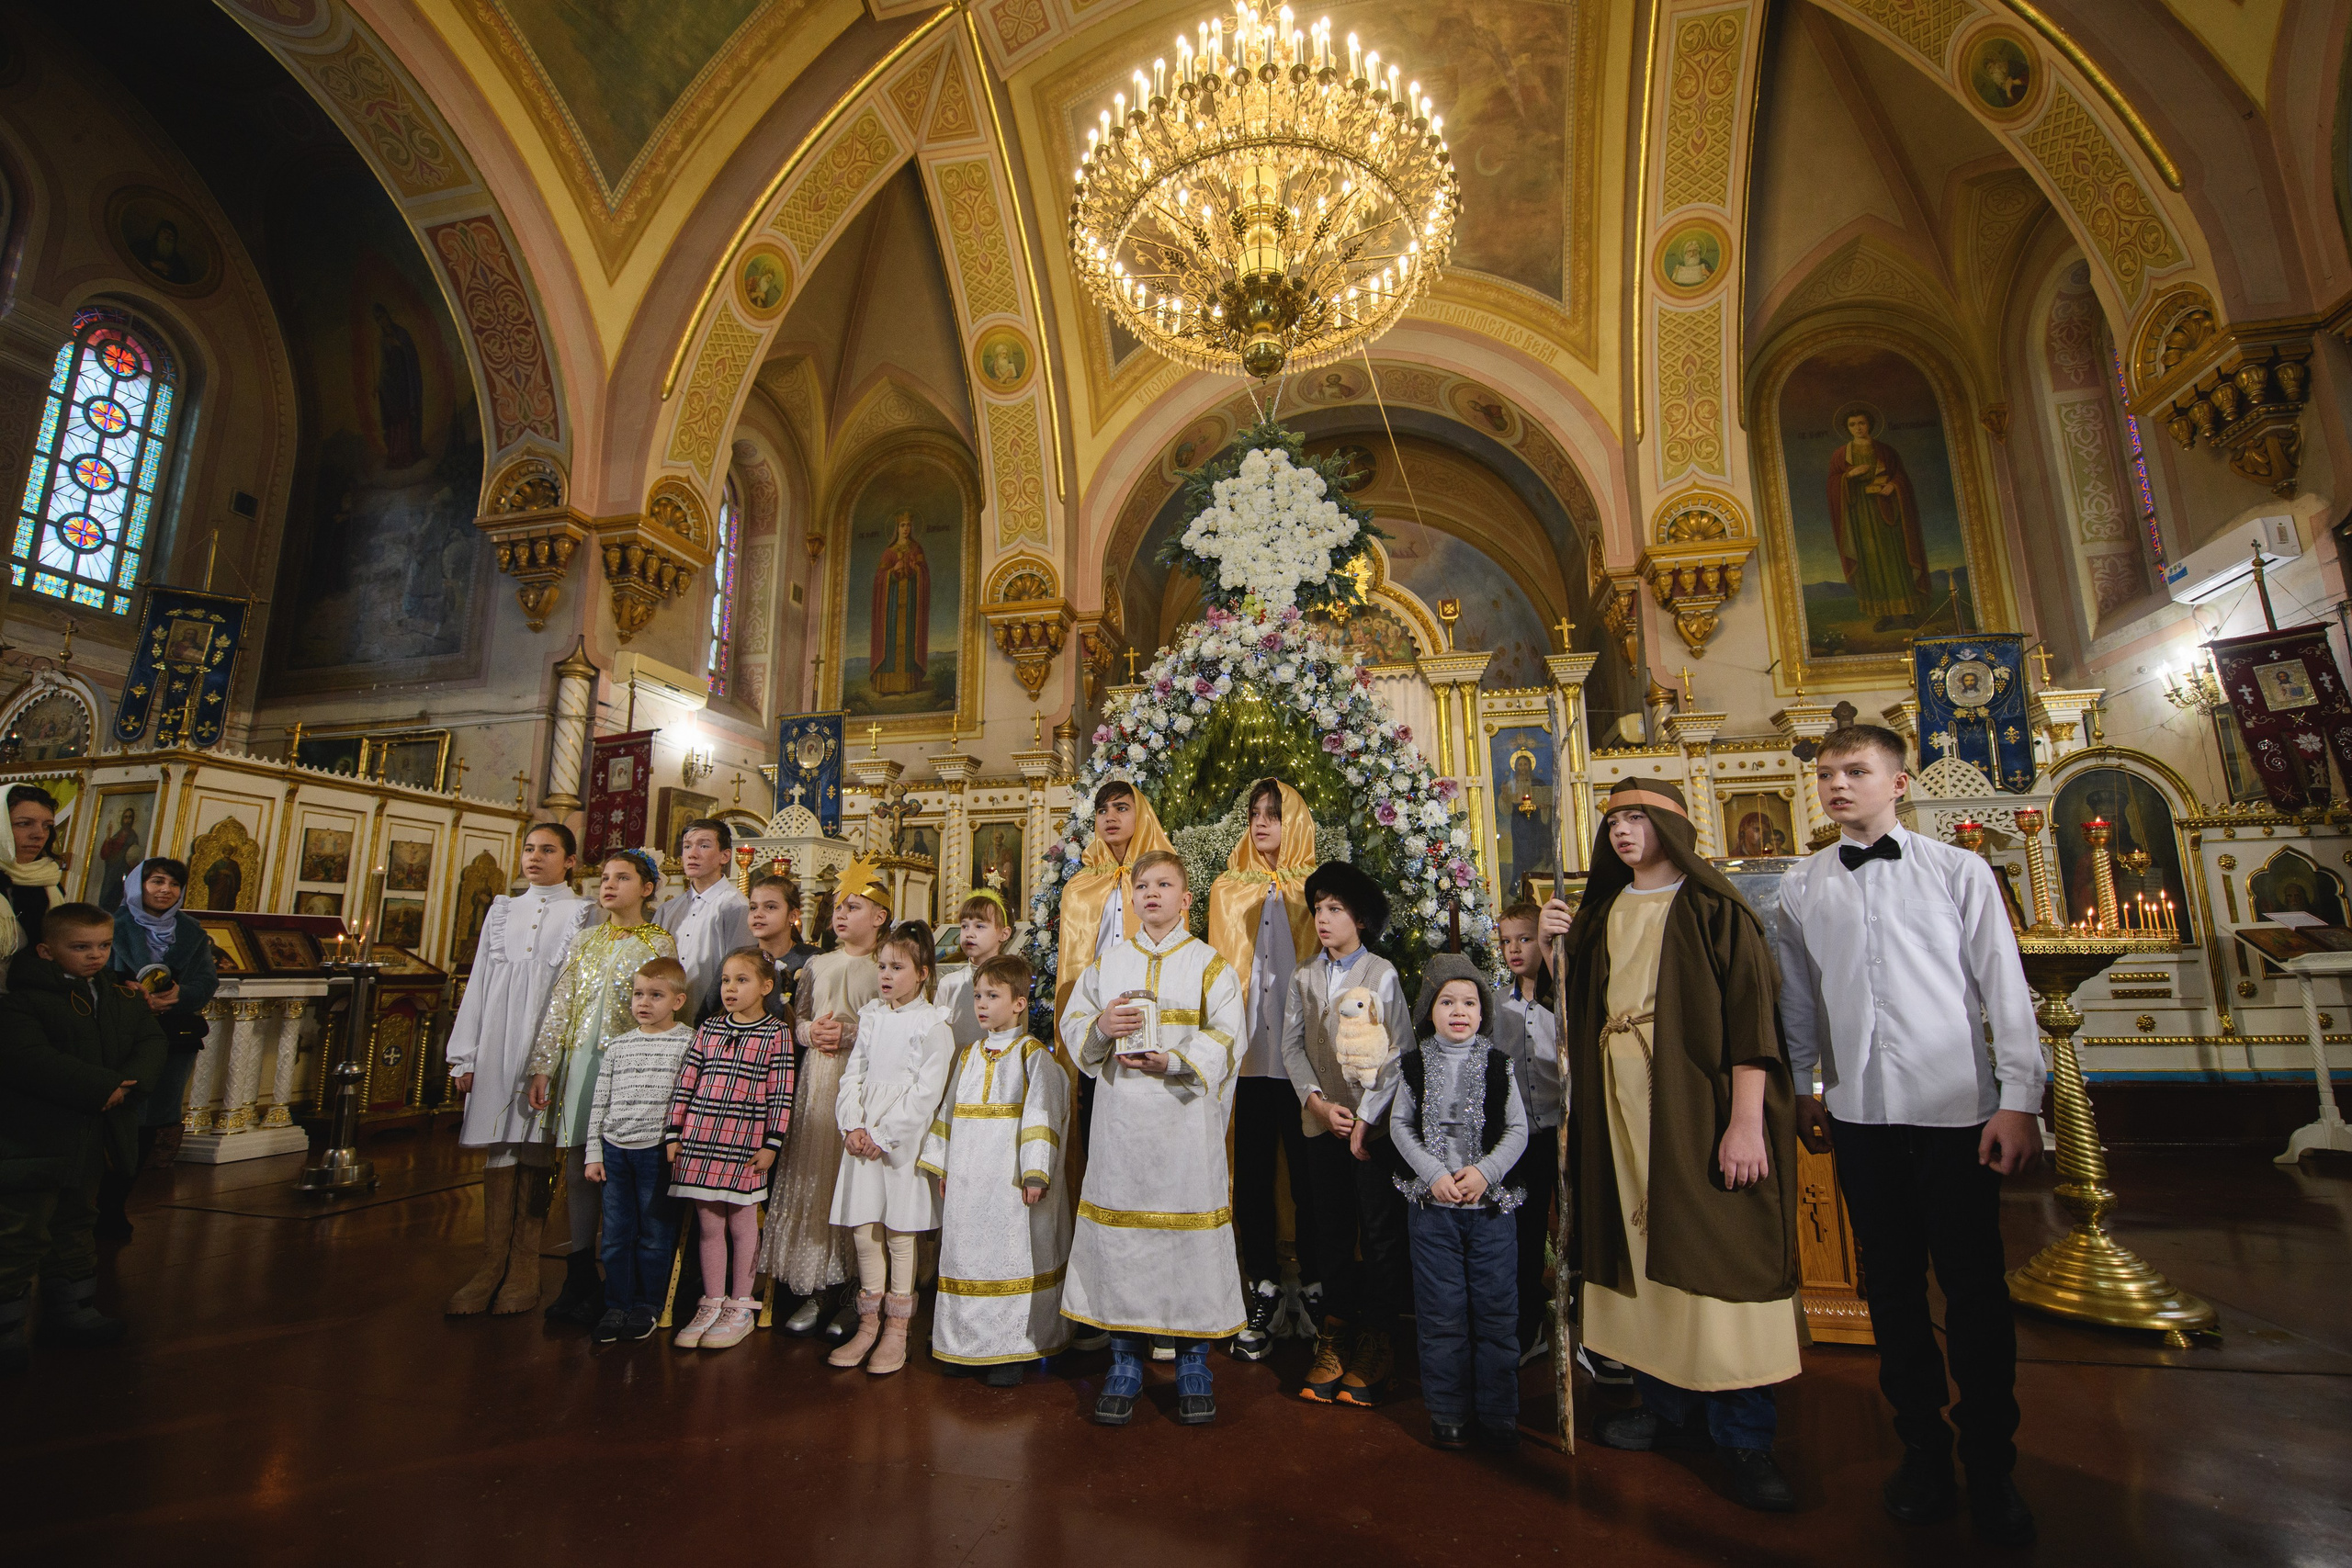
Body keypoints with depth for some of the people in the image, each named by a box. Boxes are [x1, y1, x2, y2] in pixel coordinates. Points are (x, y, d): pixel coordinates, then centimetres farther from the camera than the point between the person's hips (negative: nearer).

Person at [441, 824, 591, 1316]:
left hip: (550, 1039, -3)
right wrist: (465, 1055, 8)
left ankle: (524, 1269, 7)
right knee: (498, 1146, 3)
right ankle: (493, 1265, 9)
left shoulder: (584, 913, 4)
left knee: (533, 1149, -1)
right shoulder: (503, 909, 15)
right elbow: (479, 981, 14)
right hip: (499, 1040, 4)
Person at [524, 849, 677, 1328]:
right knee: (577, 1171, 7)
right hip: (577, 1065, 4)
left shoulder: (660, 944, 1)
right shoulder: (584, 940, 13)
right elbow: (558, 1005, 10)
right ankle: (580, 1279, 18)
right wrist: (543, 1066, 3)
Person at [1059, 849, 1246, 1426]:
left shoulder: (1210, 964, 4)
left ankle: (1193, 1365, 19)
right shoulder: (1106, 963, 13)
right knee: (1117, 1233, 5)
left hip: (1185, 1118, -2)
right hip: (1120, 1117, 2)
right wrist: (1101, 1026, -12)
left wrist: (1172, 1061, -20)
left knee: (1189, 1231, 2)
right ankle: (1124, 1362, 22)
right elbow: (1072, 1025, 9)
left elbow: (1223, 1038, -5)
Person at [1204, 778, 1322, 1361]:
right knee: (1252, 1174, 4)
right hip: (1249, 1054, 2)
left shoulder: (1314, 891, 5)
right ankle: (1264, 1294, 16)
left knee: (1308, 1172, 4)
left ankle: (1313, 1288, 19)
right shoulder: (1227, 890, 13)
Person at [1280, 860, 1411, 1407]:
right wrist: (1318, 1102, -7)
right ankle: (1336, 1335, 22)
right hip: (1322, 1122, 3)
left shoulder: (1382, 974, -2)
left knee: (1381, 1234, 2)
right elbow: (1292, 1047, 7)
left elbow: (1401, 1052, -5)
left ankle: (1375, 1344, 15)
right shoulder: (1304, 977, 9)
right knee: (1333, 1233, 11)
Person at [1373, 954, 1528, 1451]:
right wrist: (1434, 1174, -10)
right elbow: (1400, 1125, 2)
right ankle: (1448, 1414, 22)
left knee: (1496, 1311, 6)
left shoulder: (1499, 1064, 1)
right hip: (1431, 1204, 0)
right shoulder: (1415, 1064, 1)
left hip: (1491, 1203, 0)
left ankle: (1497, 1415, 23)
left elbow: (1518, 1129, 0)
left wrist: (1485, 1171, -14)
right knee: (1442, 1313, 6)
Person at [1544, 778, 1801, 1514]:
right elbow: (1582, 1003, 16)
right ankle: (1667, 1404, 23)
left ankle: (1742, 1434, 10)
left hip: (1696, 1101, -5)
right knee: (1641, 1241, 10)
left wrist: (1745, 1120, -18)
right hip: (1620, 1102, 5)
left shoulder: (1713, 908, -4)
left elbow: (1751, 1012, -11)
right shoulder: (1602, 913, 13)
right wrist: (1561, 945, -1)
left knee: (1716, 1252, -2)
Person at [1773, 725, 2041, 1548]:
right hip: (1860, 1110, 2)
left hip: (1958, 1106, -2)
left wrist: (2019, 1099, -6)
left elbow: (2005, 988, -1)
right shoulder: (1801, 887, 6)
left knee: (1974, 1285, 5)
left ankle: (1990, 1464, 24)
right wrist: (1803, 1090, 12)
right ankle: (1923, 1448, 28)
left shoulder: (1958, 870, 1)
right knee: (1892, 1285, 11)